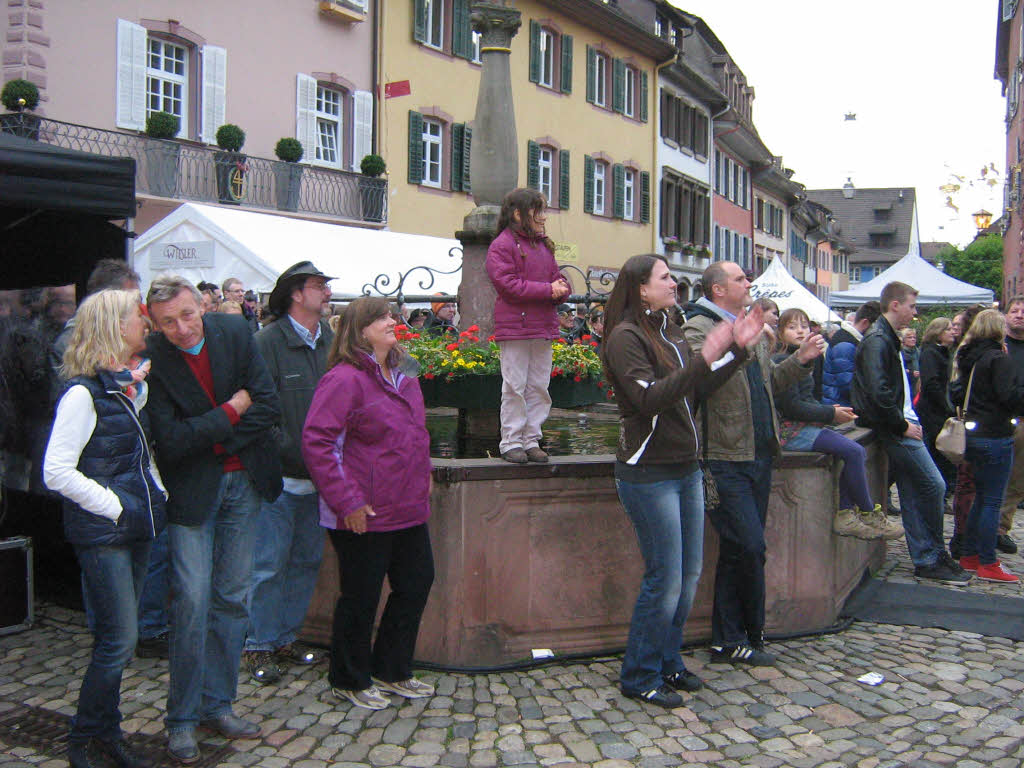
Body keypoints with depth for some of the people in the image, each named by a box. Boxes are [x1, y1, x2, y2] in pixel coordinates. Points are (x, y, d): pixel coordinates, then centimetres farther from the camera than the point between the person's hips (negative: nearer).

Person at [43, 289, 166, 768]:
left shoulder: (134, 385, 10)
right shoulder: (84, 392, -15)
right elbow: (57, 473, -19)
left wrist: (156, 494, 11)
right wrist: (115, 507, -16)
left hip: (135, 530, 8)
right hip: (102, 534, -8)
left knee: (119, 638, 14)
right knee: (119, 640, -5)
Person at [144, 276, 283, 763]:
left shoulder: (234, 333, -5)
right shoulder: (151, 359, -14)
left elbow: (269, 408, -7)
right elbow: (170, 442, -19)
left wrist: (208, 436, -12)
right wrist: (231, 412, -14)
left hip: (243, 480, 4)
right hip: (191, 489, -3)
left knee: (233, 596, 9)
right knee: (192, 598, -7)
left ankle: (217, 704, 22)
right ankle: (182, 718, 9)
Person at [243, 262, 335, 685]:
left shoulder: (330, 339, 5)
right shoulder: (268, 342, -11)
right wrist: (291, 458, -15)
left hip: (319, 476, 6)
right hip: (280, 476, -6)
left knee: (307, 561, 14)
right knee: (269, 564, 2)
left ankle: (287, 638, 28)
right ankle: (259, 645, 16)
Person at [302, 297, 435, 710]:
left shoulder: (402, 374, 10)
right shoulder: (344, 379, -16)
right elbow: (316, 443, -21)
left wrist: (421, 475, 15)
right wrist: (346, 501, -22)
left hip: (408, 508, 9)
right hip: (365, 514, -8)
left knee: (417, 583, 17)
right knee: (361, 596, 6)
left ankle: (391, 670, 36)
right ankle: (350, 680, 28)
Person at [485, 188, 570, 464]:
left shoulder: (544, 245, 19)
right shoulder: (502, 245, -5)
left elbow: (557, 277, 20)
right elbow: (509, 285, -16)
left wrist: (561, 289, -5)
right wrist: (548, 289, -17)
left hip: (543, 328, 7)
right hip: (515, 327, -7)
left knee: (539, 387, 8)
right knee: (515, 387, -3)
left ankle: (531, 440, 17)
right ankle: (511, 442, 5)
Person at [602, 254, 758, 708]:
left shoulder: (670, 334, 13)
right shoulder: (626, 337, -12)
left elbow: (698, 391, 14)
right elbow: (649, 398, -24)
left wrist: (738, 349, 8)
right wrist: (705, 358, -26)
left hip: (685, 468, 8)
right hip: (649, 473, -8)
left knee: (689, 574, 14)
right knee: (665, 580, -3)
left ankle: (668, 662, 30)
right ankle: (640, 677, 13)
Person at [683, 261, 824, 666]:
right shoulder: (698, 327, -9)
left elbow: (770, 382, 25)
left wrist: (802, 359, 11)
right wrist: (739, 346, -35)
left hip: (758, 455, 8)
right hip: (725, 460, -8)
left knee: (738, 551, 12)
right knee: (750, 548, -9)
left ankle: (728, 641, 21)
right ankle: (750, 634, 9)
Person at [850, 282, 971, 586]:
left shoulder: (886, 338, 18)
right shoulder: (877, 340, -15)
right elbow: (878, 392, -24)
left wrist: (907, 420, 11)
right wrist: (902, 425, -17)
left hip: (898, 427, 10)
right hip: (894, 428, -10)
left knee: (912, 492, 10)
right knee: (933, 485, -7)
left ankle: (926, 560, 15)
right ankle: (932, 558, 5)